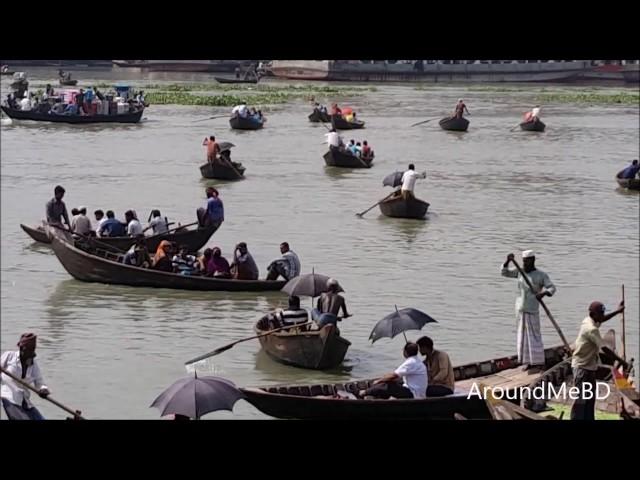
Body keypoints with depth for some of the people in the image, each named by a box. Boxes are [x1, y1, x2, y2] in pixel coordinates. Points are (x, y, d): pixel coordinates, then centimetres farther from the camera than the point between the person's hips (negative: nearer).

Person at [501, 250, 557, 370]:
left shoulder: (541, 275, -5)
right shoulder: (520, 272, 9)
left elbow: (552, 288, -12)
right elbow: (504, 273, 10)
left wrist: (543, 293, -32)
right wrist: (508, 261, -5)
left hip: (532, 308, -5)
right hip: (520, 307, 5)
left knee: (534, 334, -5)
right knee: (523, 334, 7)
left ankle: (540, 362, 2)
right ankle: (529, 361, 14)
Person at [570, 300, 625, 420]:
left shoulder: (589, 321, 3)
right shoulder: (591, 329, -24)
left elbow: (602, 320, 27)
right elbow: (604, 348, -25)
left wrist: (617, 312, 22)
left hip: (589, 366, 10)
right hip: (582, 366, -10)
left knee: (590, 397, 15)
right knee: (581, 399, -11)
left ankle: (589, 419, 22)